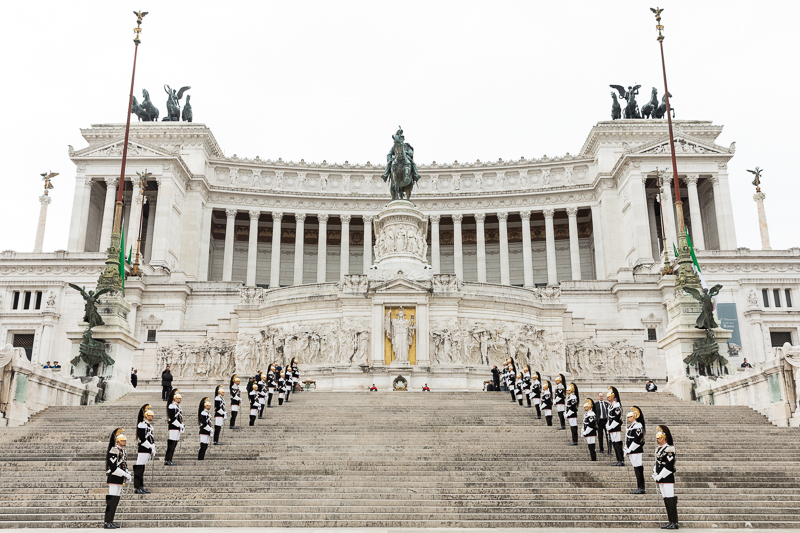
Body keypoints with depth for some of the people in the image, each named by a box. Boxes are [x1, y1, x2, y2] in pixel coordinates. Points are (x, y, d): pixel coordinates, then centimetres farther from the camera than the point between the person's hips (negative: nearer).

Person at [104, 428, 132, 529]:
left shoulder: (122, 450, 15)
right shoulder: (114, 451, -16)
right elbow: (113, 468, -21)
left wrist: (127, 473, 6)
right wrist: (125, 474, -18)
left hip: (119, 479, 10)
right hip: (113, 479, -10)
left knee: (116, 500, 12)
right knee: (111, 501, -8)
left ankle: (110, 521, 18)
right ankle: (107, 522, -4)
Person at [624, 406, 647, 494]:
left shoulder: (638, 426, -13)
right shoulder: (630, 426, 16)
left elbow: (637, 440, -18)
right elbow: (627, 439, 20)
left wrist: (629, 450, -15)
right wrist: (626, 450, 13)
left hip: (636, 452, -9)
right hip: (631, 452, 9)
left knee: (638, 469, -7)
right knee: (636, 469, 12)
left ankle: (641, 488, -4)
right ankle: (639, 488, 17)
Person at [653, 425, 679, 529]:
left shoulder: (669, 450, -14)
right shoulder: (659, 449, 14)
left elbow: (669, 467, -18)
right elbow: (657, 463, 21)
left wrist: (659, 477, -15)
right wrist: (654, 474, 8)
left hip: (668, 479, -9)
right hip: (661, 480, 9)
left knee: (670, 501, -6)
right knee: (666, 500, 12)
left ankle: (674, 523, -2)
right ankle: (670, 522, 17)